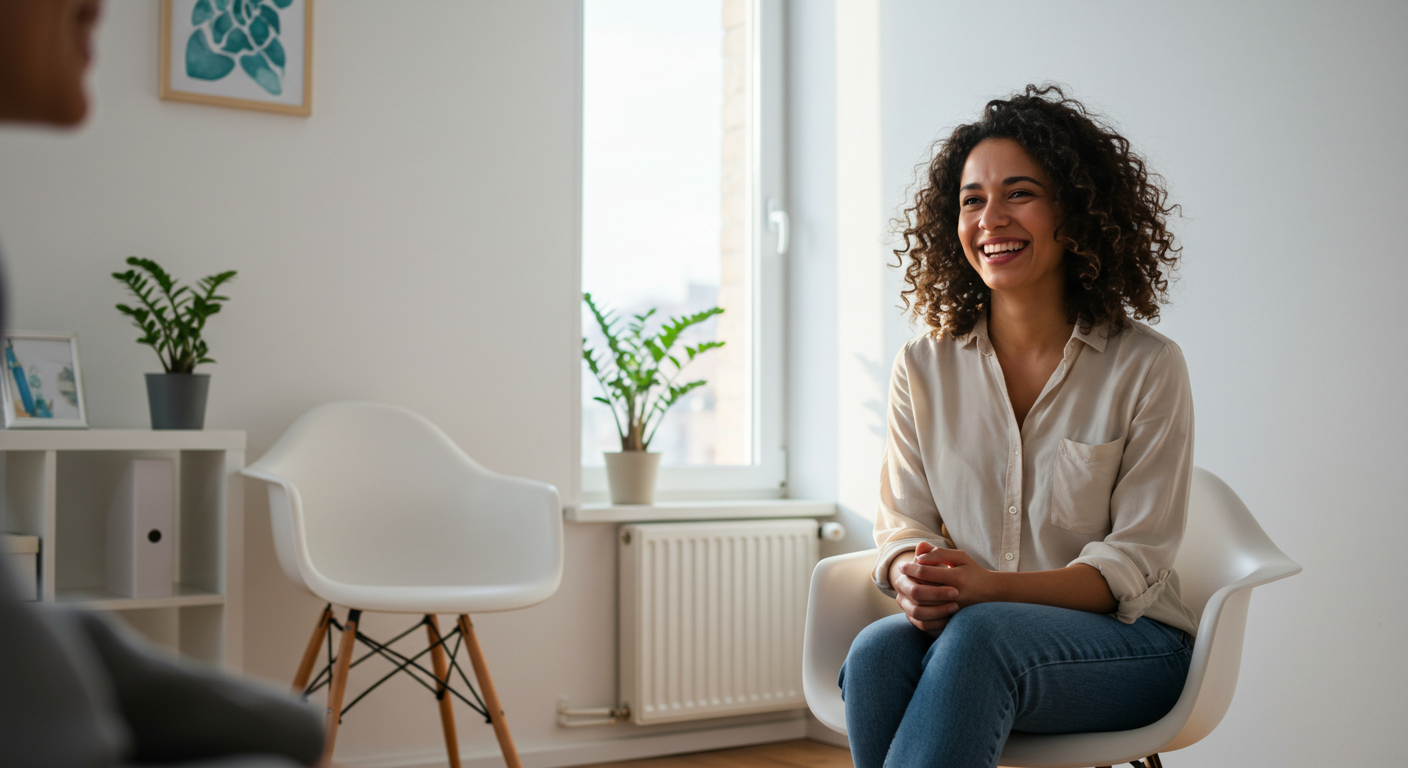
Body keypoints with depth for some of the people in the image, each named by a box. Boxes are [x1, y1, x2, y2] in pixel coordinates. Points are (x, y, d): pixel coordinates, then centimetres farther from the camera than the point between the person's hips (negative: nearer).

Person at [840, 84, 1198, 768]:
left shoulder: (1148, 368, -3)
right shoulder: (924, 368, 8)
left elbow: (1134, 563, -6)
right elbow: (902, 527, 8)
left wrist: (992, 587, -24)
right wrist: (913, 578, -19)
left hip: (1122, 638, -2)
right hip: (962, 628, 3)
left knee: (977, 635, -36)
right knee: (877, 651, -33)